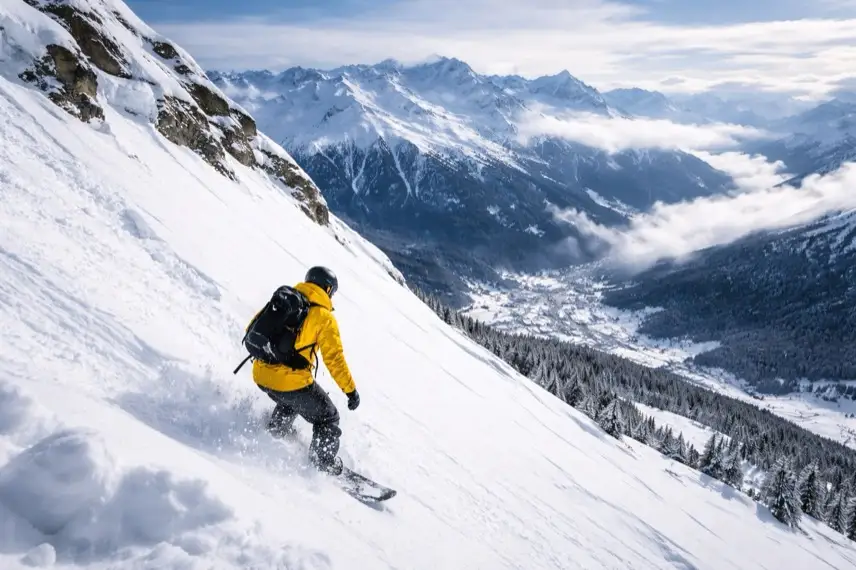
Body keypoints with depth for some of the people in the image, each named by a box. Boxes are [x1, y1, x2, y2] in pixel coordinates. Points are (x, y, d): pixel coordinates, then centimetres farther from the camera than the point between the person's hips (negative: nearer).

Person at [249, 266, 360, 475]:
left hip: (260, 374, 7)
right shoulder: (324, 318, -7)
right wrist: (351, 390, -4)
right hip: (291, 381, -7)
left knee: (290, 401, 38)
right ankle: (325, 464, 17)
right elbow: (334, 358, -10)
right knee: (327, 418, 14)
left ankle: (276, 431, 50)